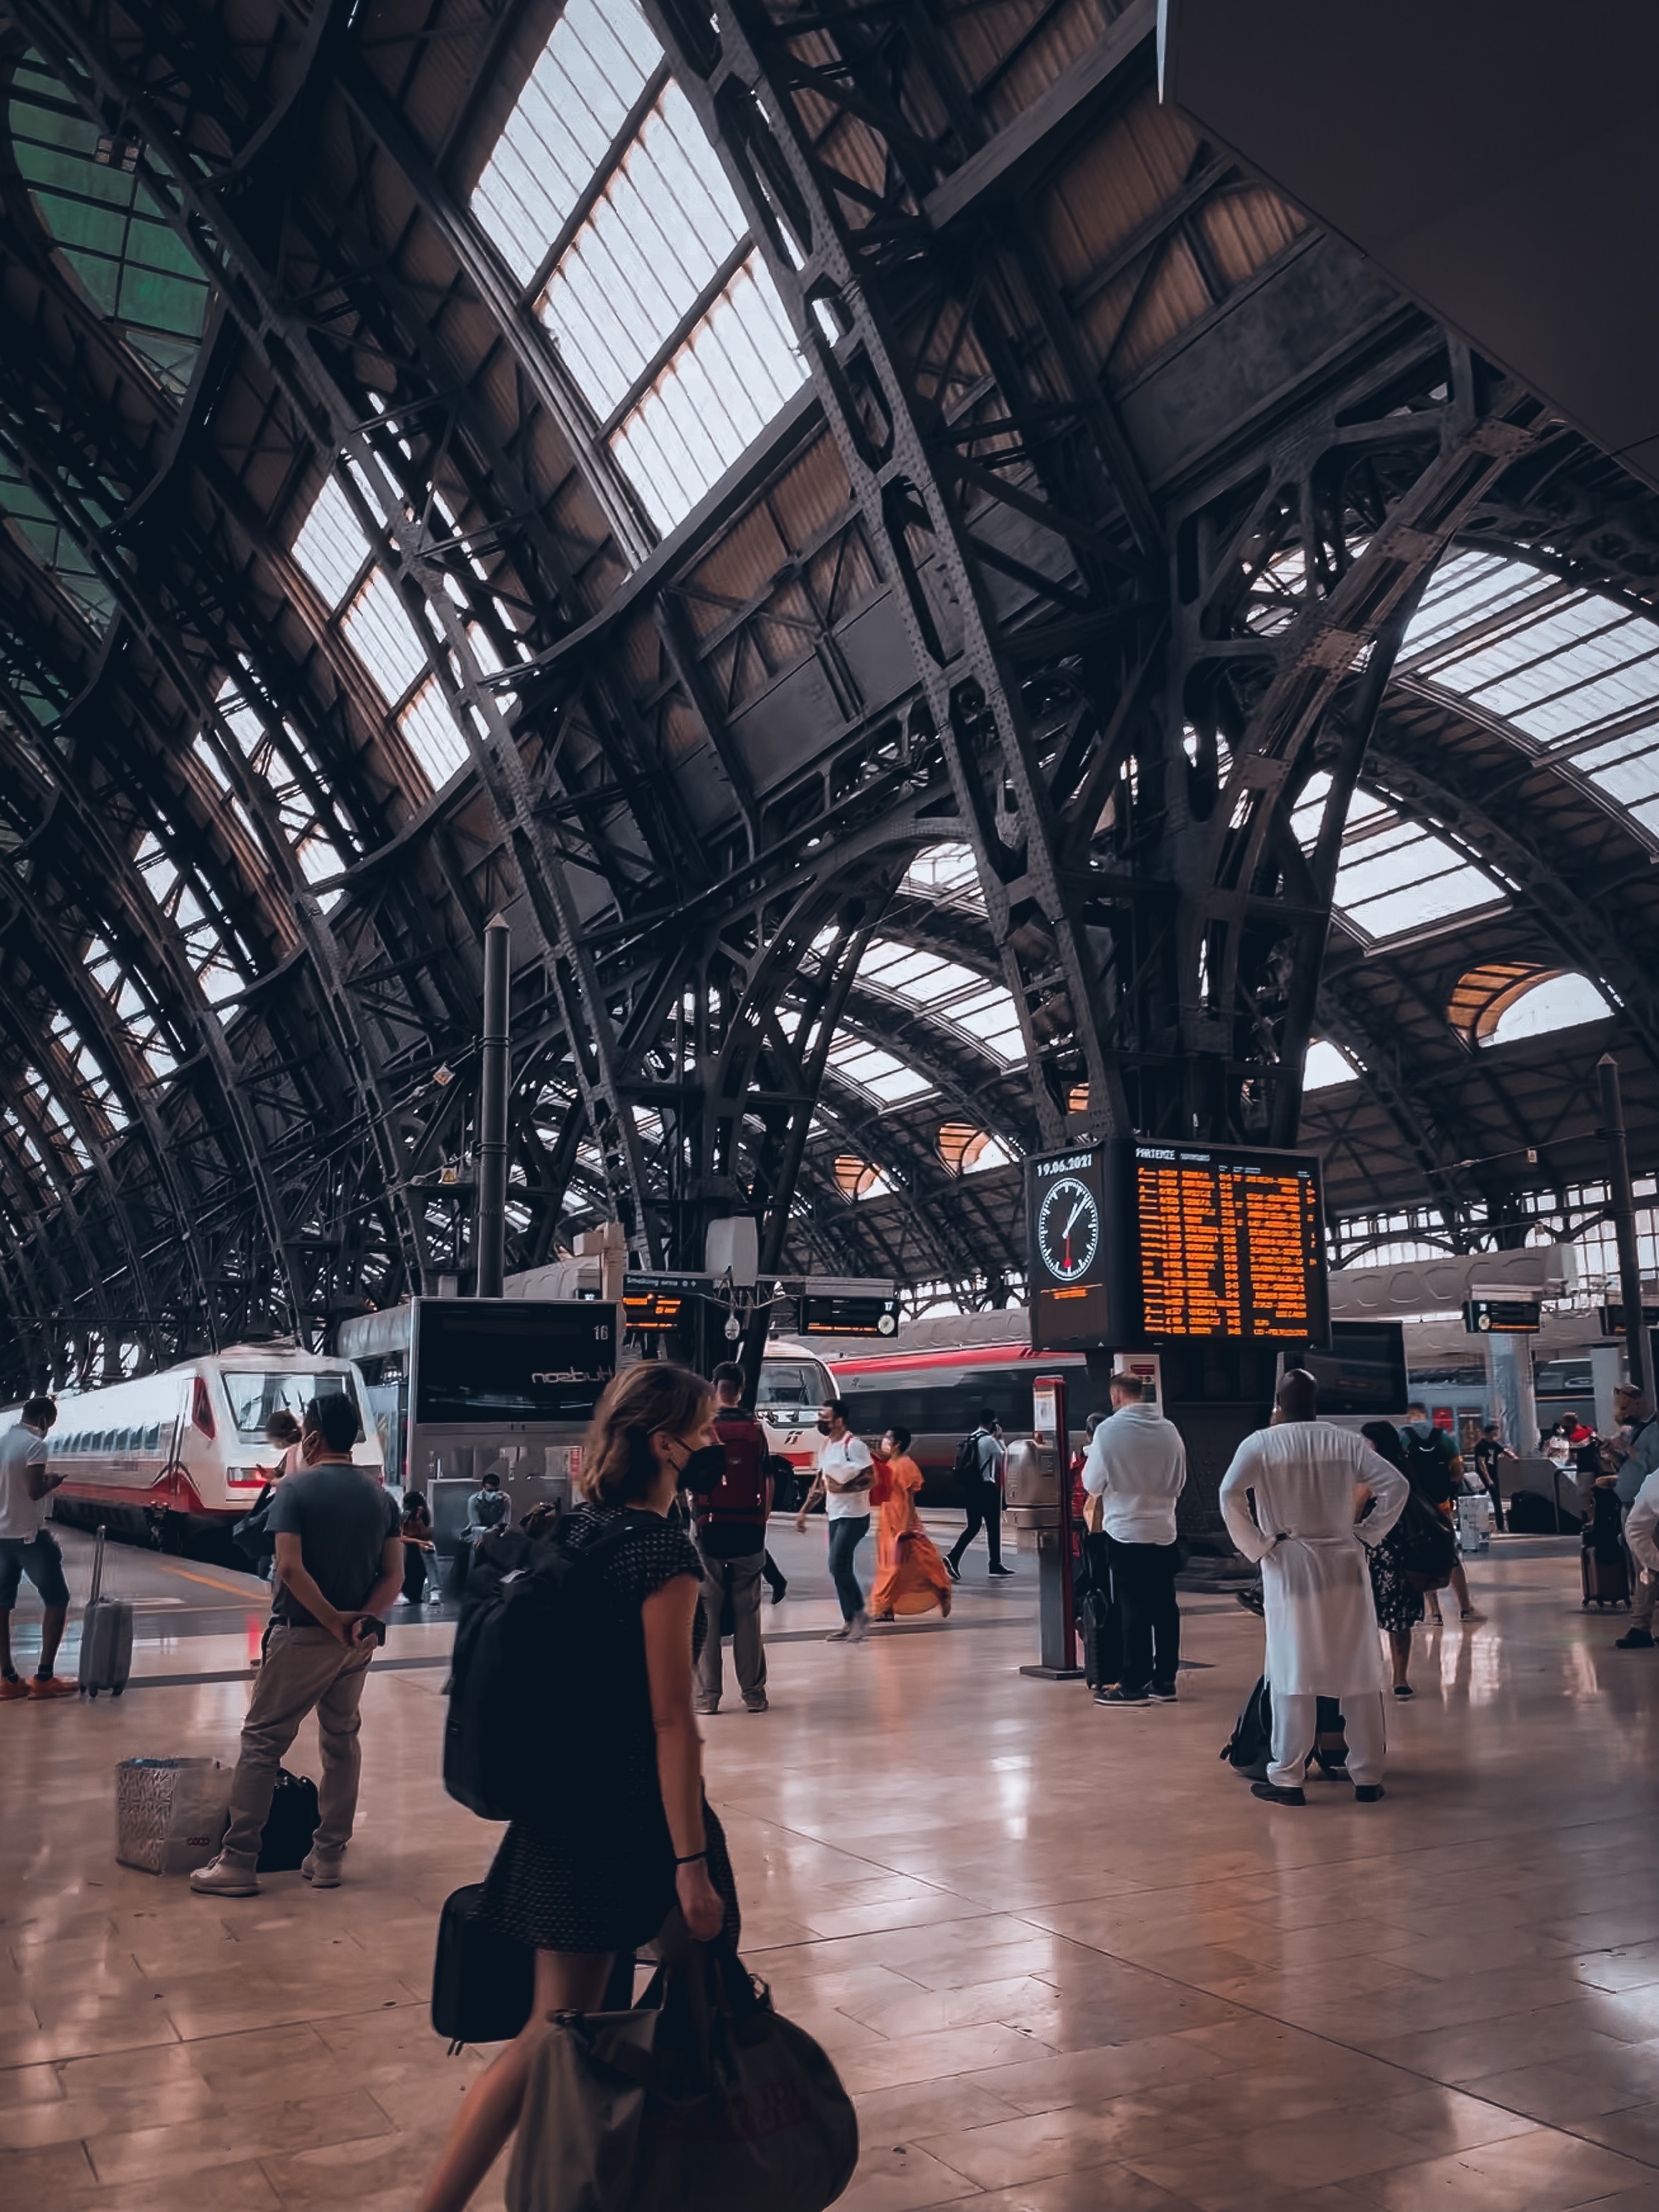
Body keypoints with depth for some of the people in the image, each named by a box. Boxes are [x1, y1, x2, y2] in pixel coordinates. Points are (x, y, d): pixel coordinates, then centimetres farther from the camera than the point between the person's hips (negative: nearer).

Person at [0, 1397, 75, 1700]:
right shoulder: (34, 1445, -14)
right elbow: (35, 1491, -22)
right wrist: (53, 1482, -3)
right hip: (30, 1535, -7)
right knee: (57, 1601, 3)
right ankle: (43, 1677, -2)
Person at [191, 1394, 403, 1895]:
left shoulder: (296, 1488, -10)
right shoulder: (380, 1494, 6)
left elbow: (290, 1567, -20)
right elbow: (394, 1576, -1)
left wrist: (333, 1620, -14)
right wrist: (364, 1620, -11)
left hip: (303, 1635, -5)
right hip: (357, 1643, 5)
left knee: (261, 1742, 4)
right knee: (342, 1742, 15)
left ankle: (238, 1862, 5)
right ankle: (328, 1858, 19)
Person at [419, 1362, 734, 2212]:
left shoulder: (579, 1527, 5)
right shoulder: (664, 1551, -20)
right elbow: (671, 1719, -21)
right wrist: (691, 1862, -18)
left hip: (566, 1806, 7)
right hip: (638, 1811, -7)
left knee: (558, 2029, 15)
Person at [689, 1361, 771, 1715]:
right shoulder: (757, 1430, 2)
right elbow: (768, 1484, 3)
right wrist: (762, 1520, 11)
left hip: (711, 1530, -2)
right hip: (749, 1531, 2)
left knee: (707, 1615, 5)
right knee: (748, 1615, 8)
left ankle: (707, 1694, 5)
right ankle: (753, 1693, 10)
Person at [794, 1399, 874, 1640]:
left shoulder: (854, 1446, -16)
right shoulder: (826, 1447, 11)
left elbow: (870, 1478, -20)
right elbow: (819, 1482, 18)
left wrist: (842, 1488, -25)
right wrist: (804, 1511, 16)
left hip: (854, 1517, -9)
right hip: (835, 1516, 9)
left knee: (838, 1566, -13)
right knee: (840, 1569, 9)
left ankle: (860, 1615, 0)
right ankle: (850, 1622, 15)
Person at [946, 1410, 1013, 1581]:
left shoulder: (970, 1440, 11)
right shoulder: (990, 1440, -11)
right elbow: (1004, 1460, -3)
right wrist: (1000, 1440, 7)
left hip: (970, 1487, 7)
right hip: (987, 1487, -7)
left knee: (973, 1526, 9)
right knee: (993, 1526, 6)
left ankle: (953, 1557, -8)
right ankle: (995, 1565, 13)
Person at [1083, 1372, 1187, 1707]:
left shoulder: (1110, 1430, -12)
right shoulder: (1169, 1429, 0)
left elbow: (1092, 1484, -4)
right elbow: (1179, 1481, 10)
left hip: (1126, 1531, -4)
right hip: (1164, 1531, 4)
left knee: (1134, 1609, 2)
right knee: (1165, 1607, 10)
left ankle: (1135, 1685, 7)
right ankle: (1164, 1681, 17)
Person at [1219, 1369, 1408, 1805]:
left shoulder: (1260, 1444, -4)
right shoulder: (1346, 1441, 3)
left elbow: (1230, 1495, -17)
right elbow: (1397, 1485, -4)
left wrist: (1257, 1546, -7)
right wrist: (1367, 1535, 3)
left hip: (1291, 1569, -2)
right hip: (1345, 1567, 2)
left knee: (1294, 1676, 4)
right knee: (1360, 1675, 10)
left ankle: (1287, 1779, 8)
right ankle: (1367, 1777, 16)